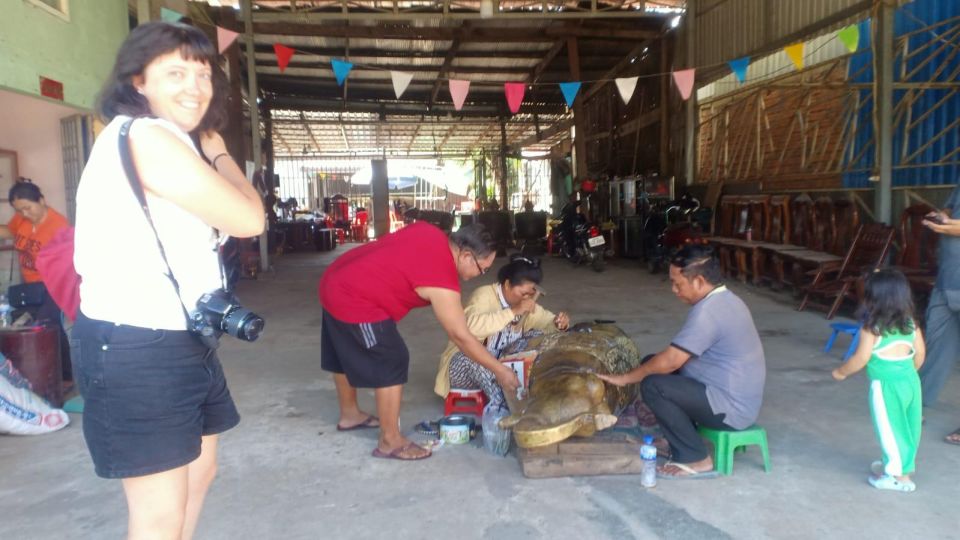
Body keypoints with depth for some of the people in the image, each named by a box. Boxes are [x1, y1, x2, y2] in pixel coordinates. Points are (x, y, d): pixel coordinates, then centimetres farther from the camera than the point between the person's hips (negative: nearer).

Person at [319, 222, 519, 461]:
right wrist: (500, 370, -9)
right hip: (354, 301, -10)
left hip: (336, 280, 10)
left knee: (347, 355, 25)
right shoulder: (442, 280, -21)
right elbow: (462, 337, -17)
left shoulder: (431, 233, 2)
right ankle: (390, 442, 7)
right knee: (391, 364, -2)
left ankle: (349, 414, 45)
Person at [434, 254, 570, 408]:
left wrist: (559, 323, -19)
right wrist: (513, 312, -45)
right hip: (464, 365, -6)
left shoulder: (526, 301, -3)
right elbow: (472, 326, -44)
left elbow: (548, 321, 6)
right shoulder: (484, 295, -24)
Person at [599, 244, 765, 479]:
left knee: (652, 385, -20)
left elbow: (671, 361, -24)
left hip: (731, 408, -10)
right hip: (738, 398, 10)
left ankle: (696, 459, -7)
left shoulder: (708, 311, -25)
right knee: (652, 364, 8)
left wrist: (624, 378, -12)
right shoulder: (726, 299, 7)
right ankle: (682, 440, 14)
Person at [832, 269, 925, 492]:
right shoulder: (911, 324, 5)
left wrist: (841, 372, 2)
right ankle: (902, 465, 34)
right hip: (910, 381, 7)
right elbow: (920, 353, 11)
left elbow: (861, 359, -14)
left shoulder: (872, 329, -14)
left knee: (890, 429, 5)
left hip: (886, 385, -7)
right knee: (907, 427, 18)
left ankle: (899, 476, 12)